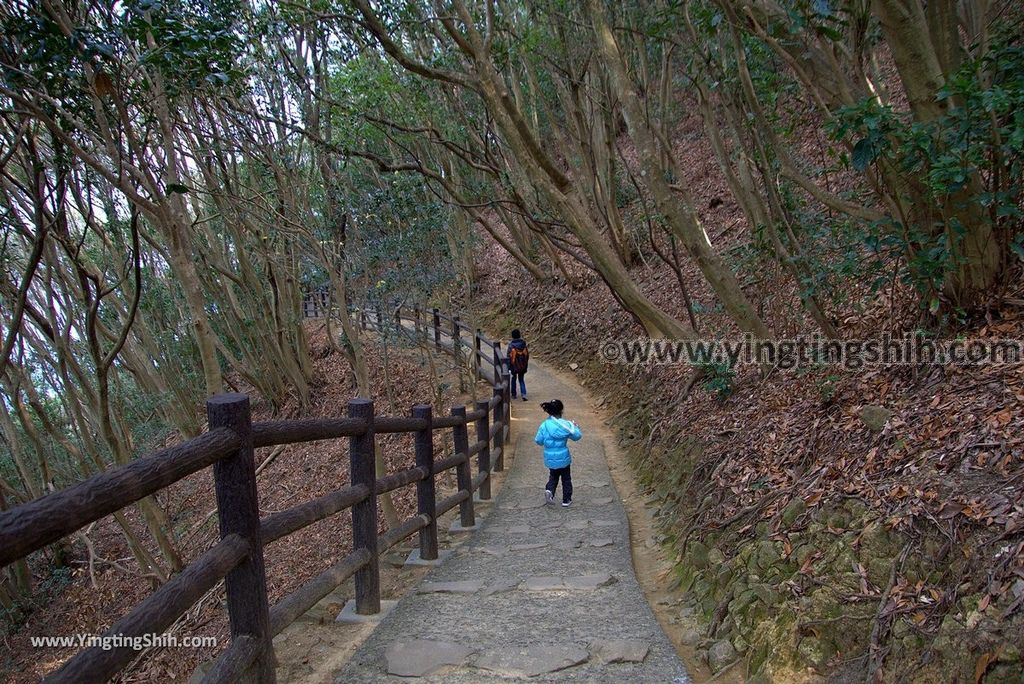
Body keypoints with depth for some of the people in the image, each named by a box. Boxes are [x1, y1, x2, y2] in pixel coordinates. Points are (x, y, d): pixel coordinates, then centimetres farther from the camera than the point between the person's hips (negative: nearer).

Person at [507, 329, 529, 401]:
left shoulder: (511, 345, -14)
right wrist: (526, 365, 13)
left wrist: (508, 367, -5)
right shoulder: (524, 344, -5)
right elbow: (527, 355, 2)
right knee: (521, 380, 13)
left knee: (513, 378, 19)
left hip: (514, 366, -2)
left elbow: (509, 357, -12)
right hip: (522, 366, 2)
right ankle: (524, 394, -5)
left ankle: (514, 394, 25)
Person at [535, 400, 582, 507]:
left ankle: (549, 490, -3)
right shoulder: (565, 425, -16)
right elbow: (577, 436, -5)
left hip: (549, 458, 2)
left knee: (553, 476, 24)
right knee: (566, 478, 17)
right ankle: (566, 500, 22)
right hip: (563, 457, -2)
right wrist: (575, 427, 14)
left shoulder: (544, 425, -10)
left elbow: (539, 441, -2)